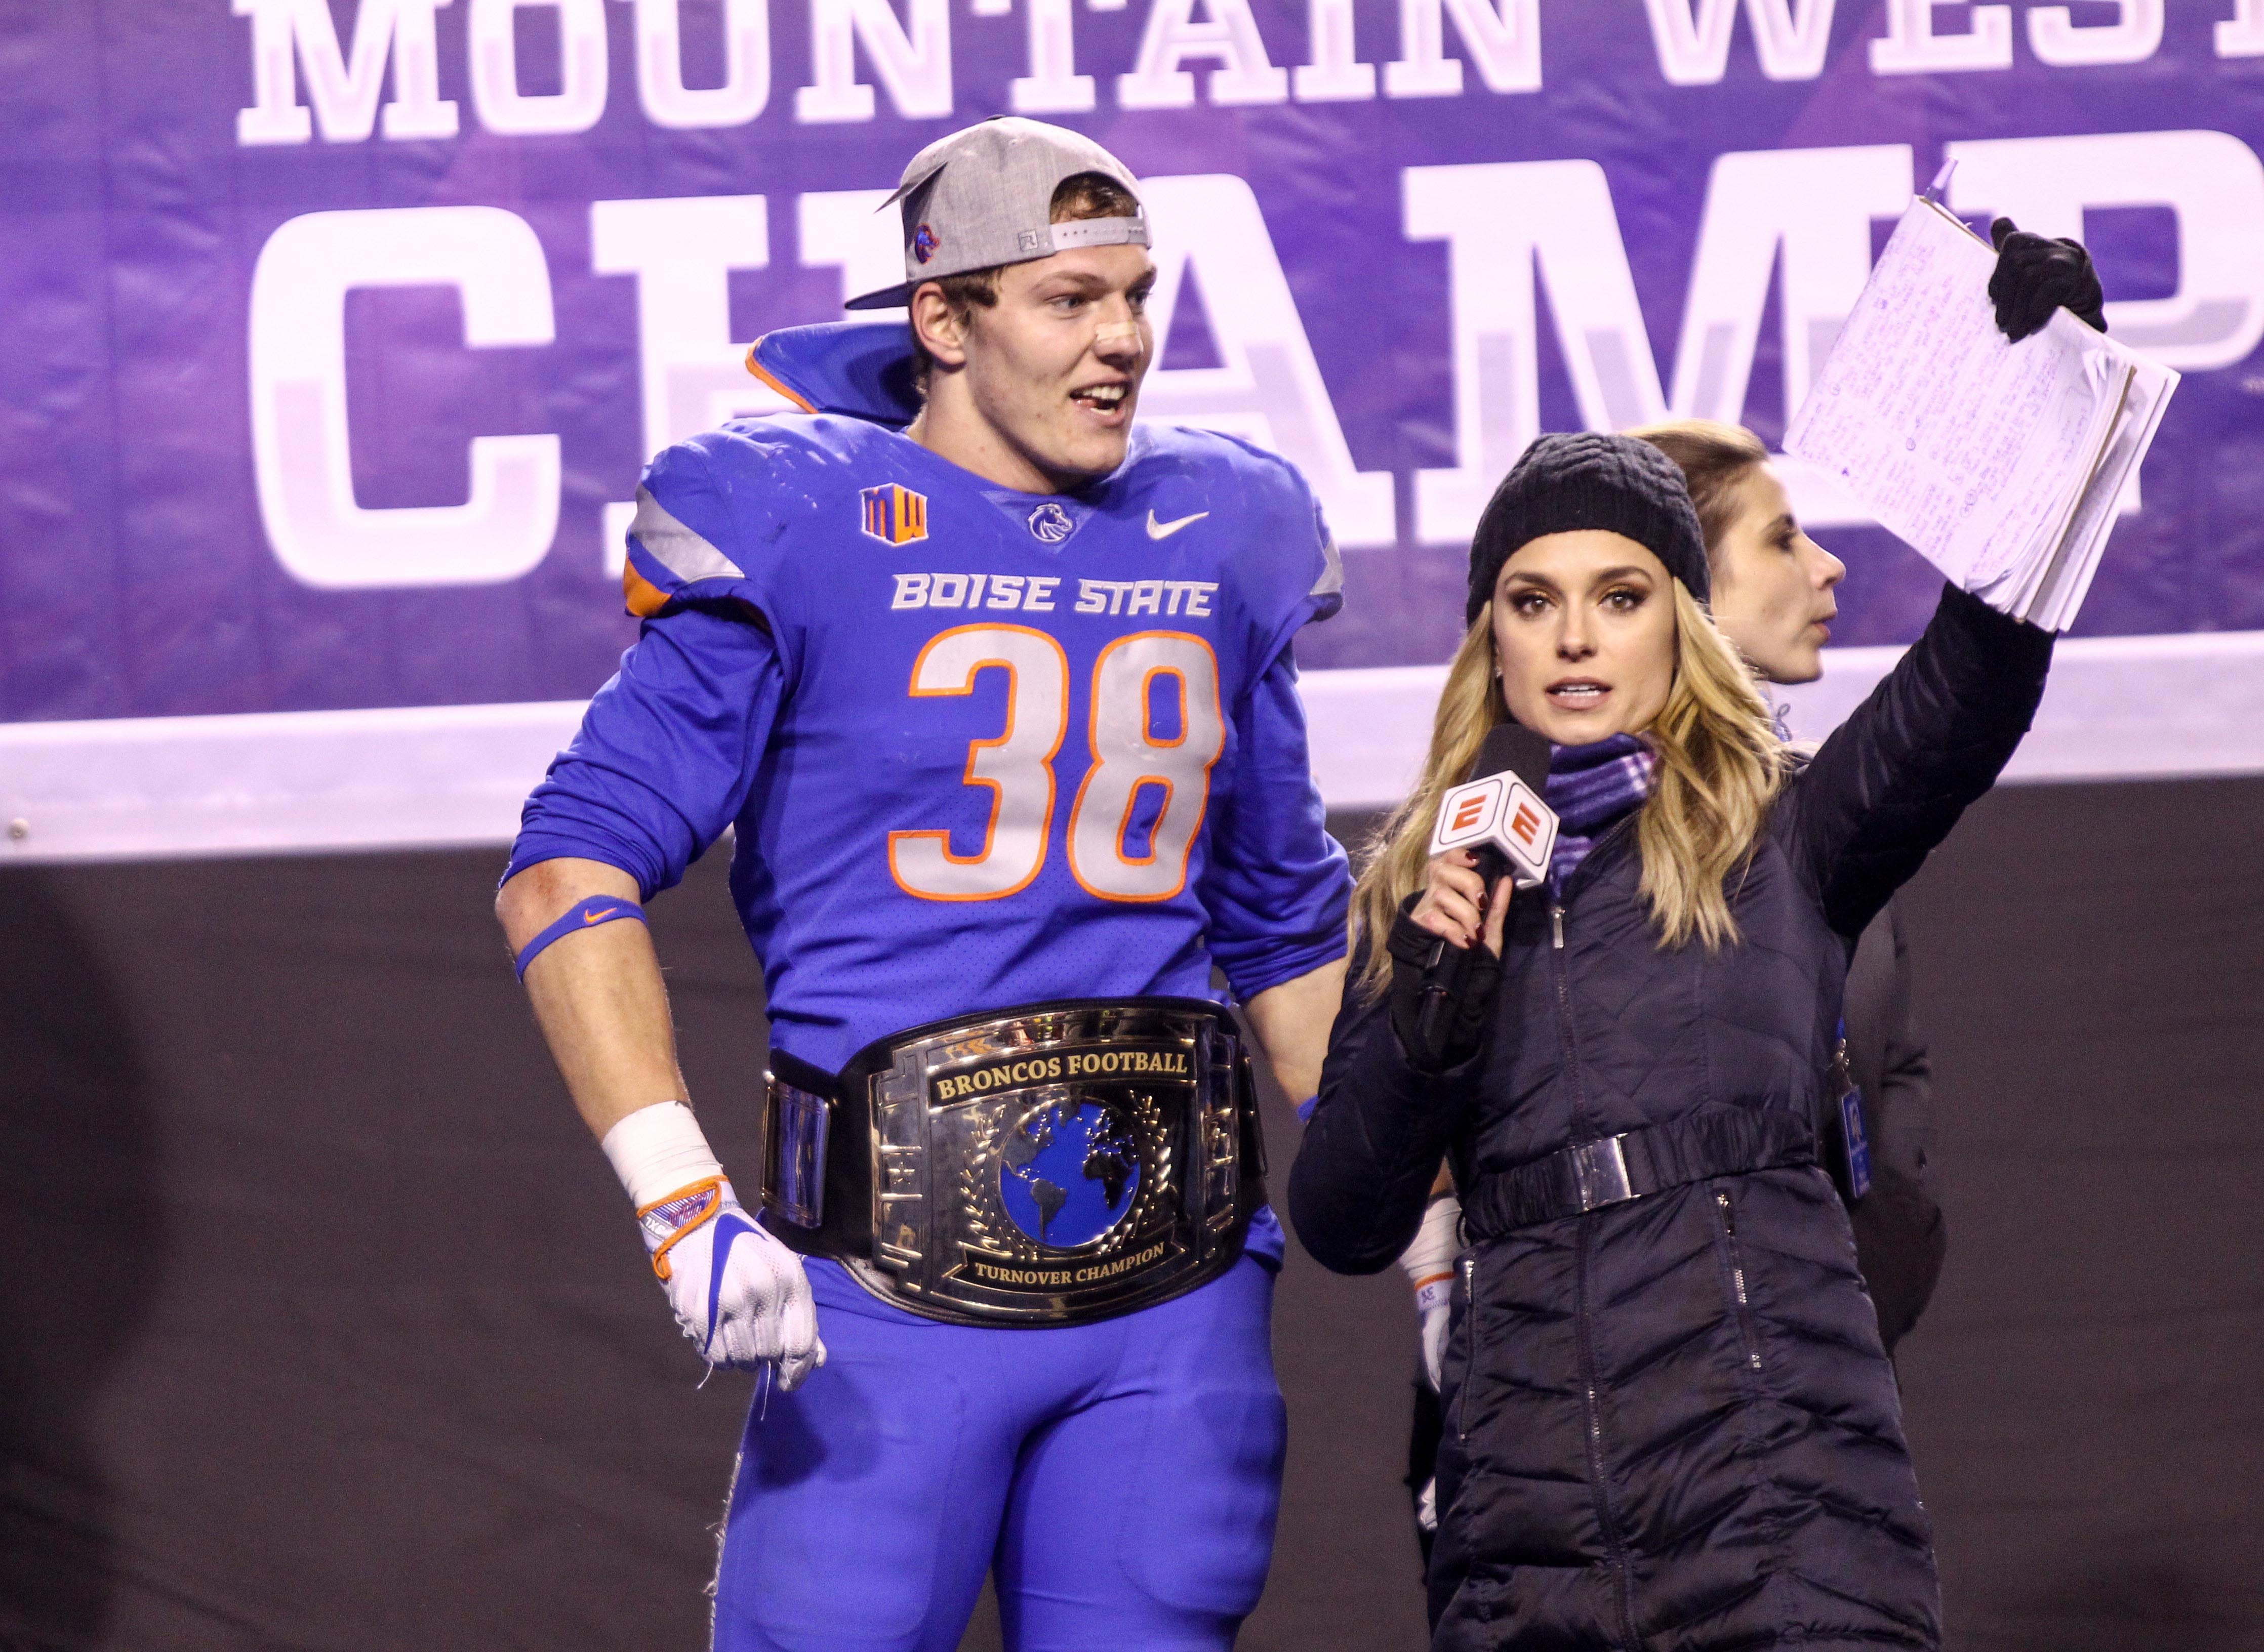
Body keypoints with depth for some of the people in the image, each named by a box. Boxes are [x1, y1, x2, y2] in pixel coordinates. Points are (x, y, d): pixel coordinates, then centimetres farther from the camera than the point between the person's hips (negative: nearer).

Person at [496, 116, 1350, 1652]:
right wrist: (684, 1205, -17)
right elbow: (574, 868, -7)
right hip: (894, 1280, -4)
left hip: (1177, 1292, 4)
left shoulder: (1217, 543, 12)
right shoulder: (809, 529, -4)